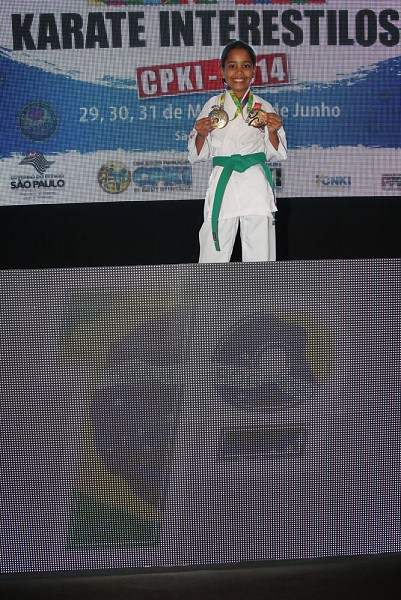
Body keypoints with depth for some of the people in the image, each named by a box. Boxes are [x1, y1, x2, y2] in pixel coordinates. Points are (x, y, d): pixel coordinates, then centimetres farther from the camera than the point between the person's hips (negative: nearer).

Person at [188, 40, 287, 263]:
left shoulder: (263, 107, 9)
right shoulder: (213, 106, 8)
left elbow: (277, 154, 11)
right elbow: (197, 155, 11)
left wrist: (273, 132, -7)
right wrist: (201, 135, -8)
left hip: (256, 184, 0)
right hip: (222, 183, 0)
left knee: (260, 255, 2)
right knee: (214, 254, -2)